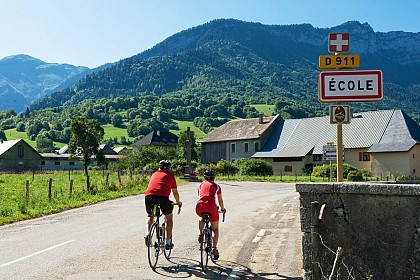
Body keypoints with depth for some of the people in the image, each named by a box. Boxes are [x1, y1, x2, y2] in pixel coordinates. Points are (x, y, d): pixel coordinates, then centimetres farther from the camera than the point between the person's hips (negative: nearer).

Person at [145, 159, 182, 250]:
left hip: (149, 196, 3)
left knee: (150, 216, 31)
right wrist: (178, 202, 45)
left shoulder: (154, 174, 31)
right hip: (163, 196, -3)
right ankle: (168, 243, 18)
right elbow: (175, 192, 27)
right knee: (169, 218, 19)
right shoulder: (170, 175, 22)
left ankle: (148, 234, 10)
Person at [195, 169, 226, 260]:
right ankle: (214, 248, 1)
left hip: (199, 207, 2)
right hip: (211, 207, -2)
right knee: (215, 229, 17)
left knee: (202, 219, 38)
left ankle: (200, 234, 15)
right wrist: (223, 209, 50)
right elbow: (220, 200, 31)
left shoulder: (201, 185, 25)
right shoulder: (216, 186, 22)